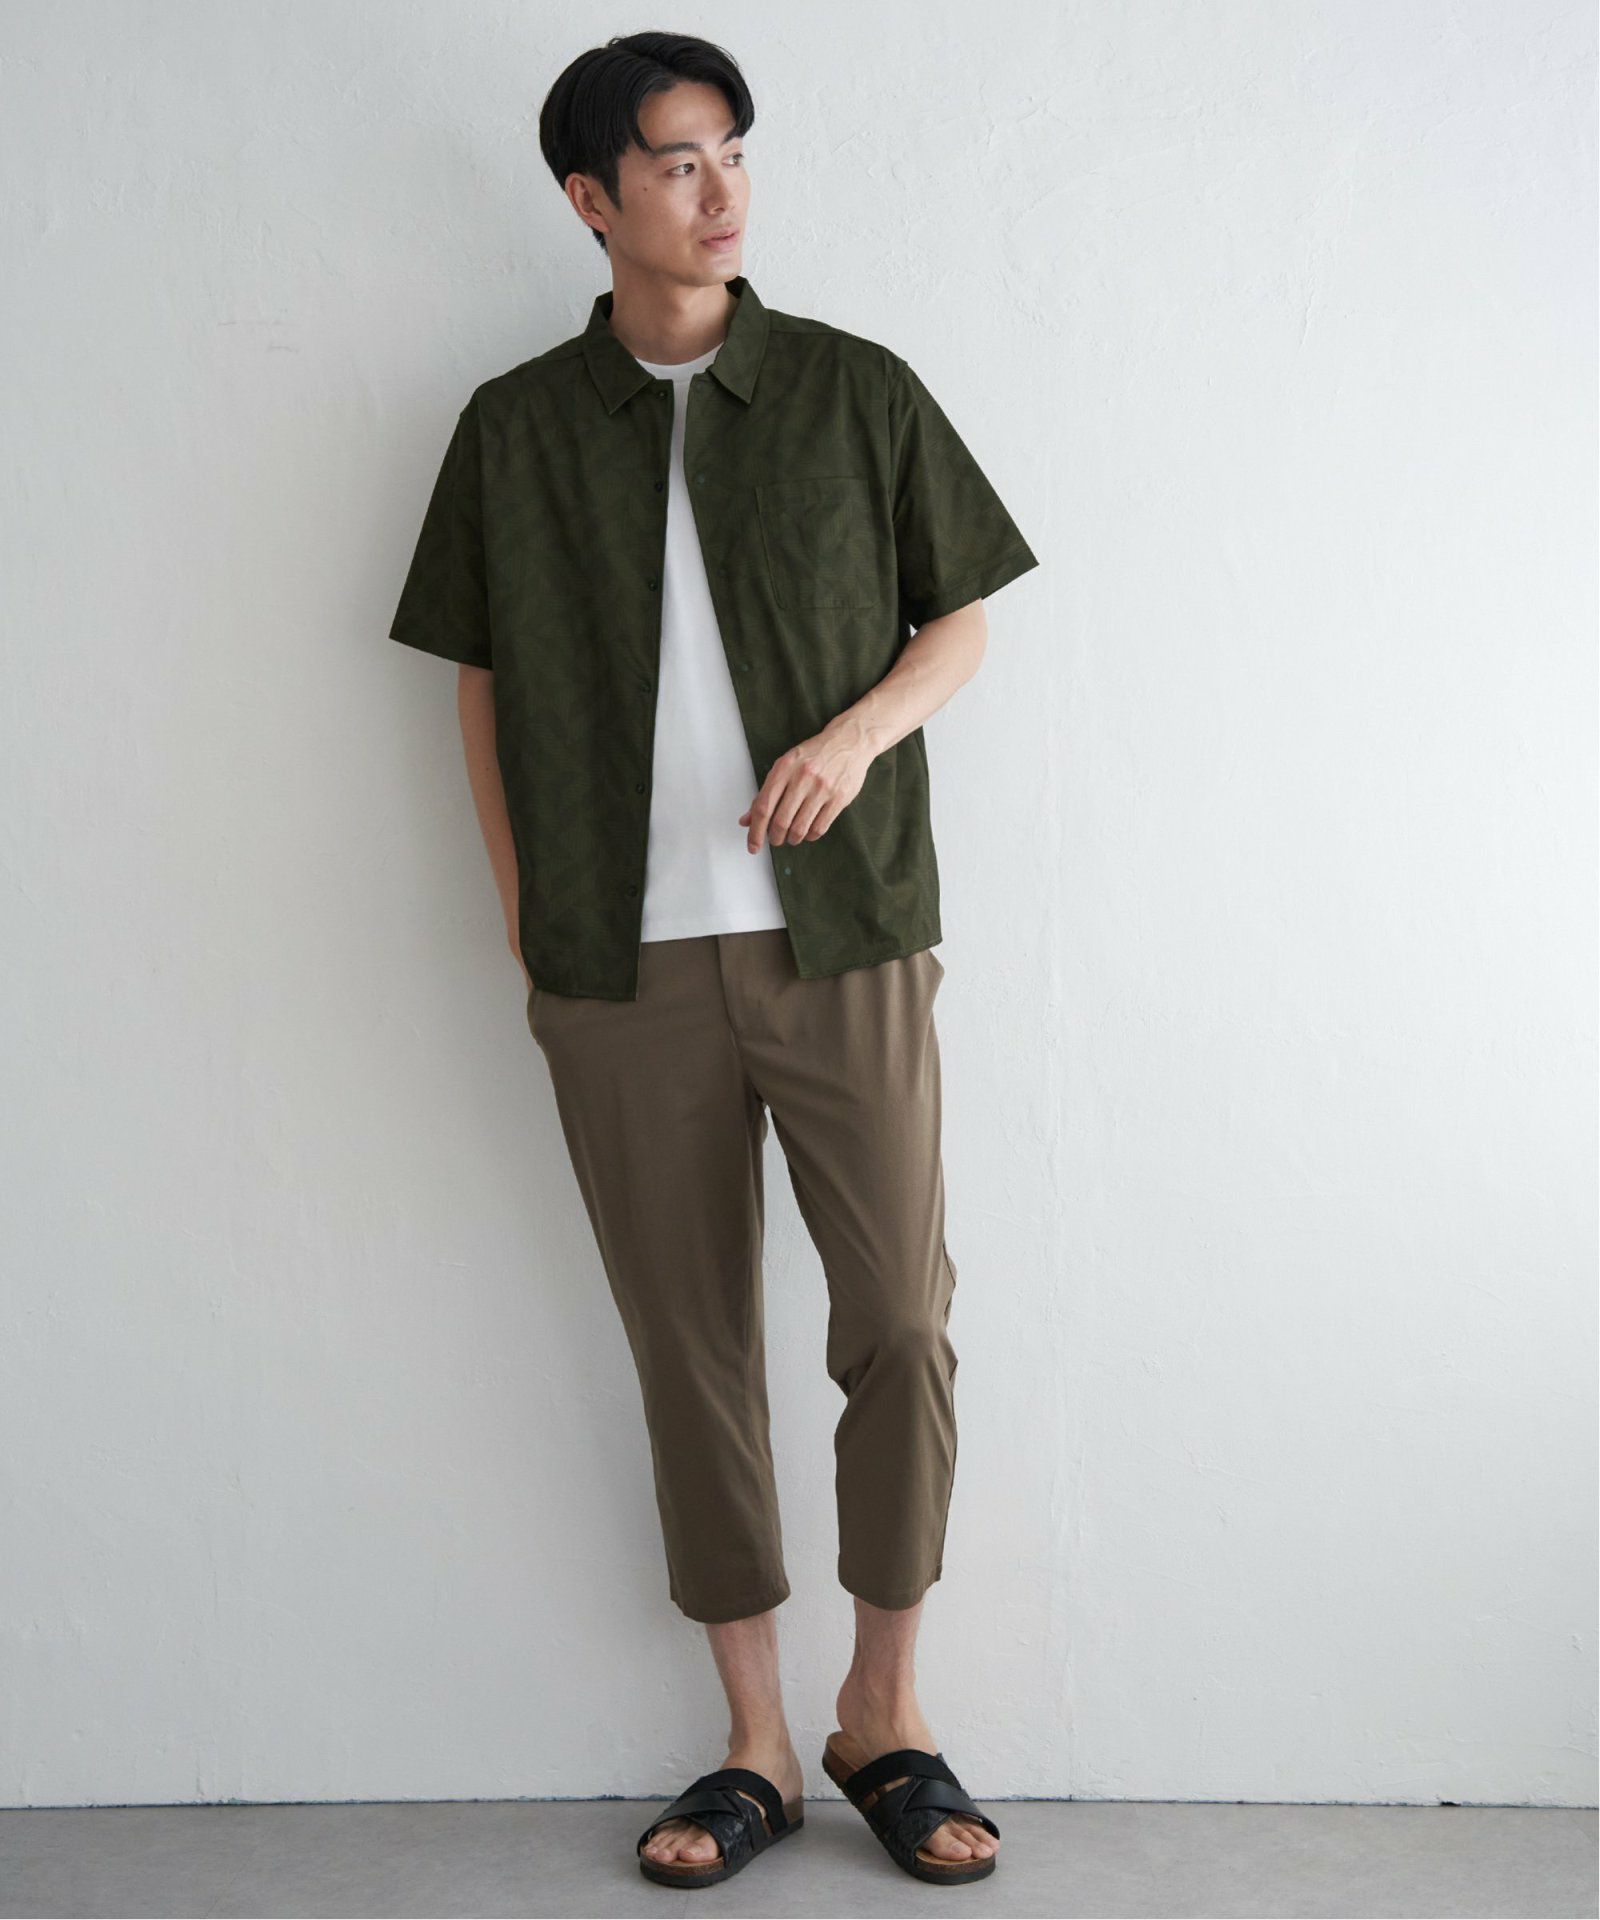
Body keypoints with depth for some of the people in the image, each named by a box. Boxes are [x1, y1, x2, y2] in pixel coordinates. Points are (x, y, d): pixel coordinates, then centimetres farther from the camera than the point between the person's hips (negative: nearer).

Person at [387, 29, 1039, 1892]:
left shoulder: (857, 390, 4)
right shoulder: (514, 429, 6)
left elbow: (959, 620, 10)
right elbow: (483, 685, 11)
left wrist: (860, 729, -10)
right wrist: (523, 922, 7)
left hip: (842, 940, 0)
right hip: (624, 970, 1)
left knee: (902, 1325, -2)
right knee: (690, 1348, 7)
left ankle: (885, 1703, 19)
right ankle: (757, 1738, 21)